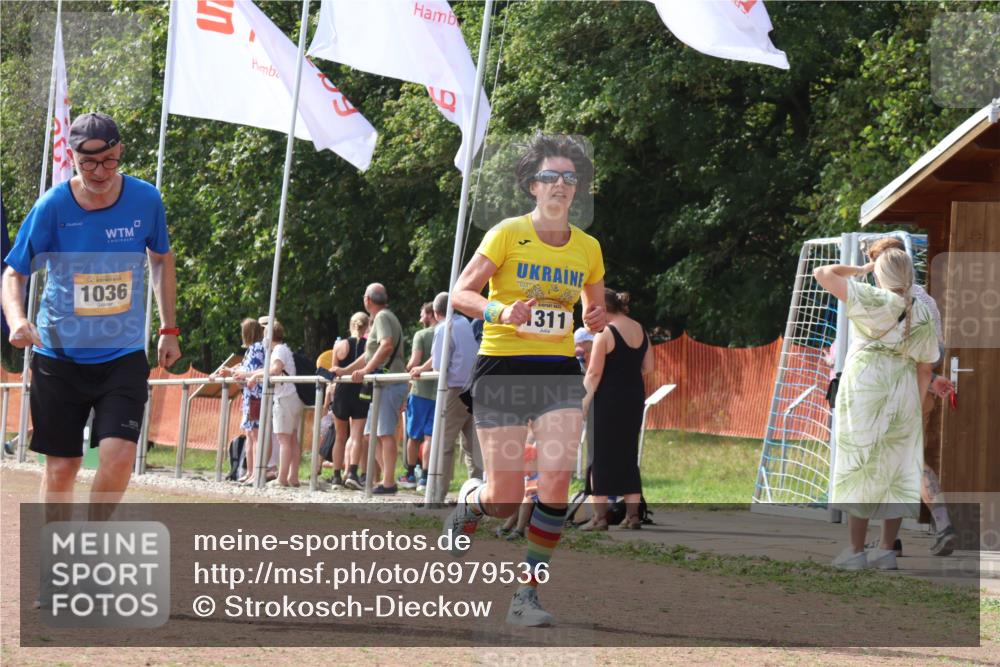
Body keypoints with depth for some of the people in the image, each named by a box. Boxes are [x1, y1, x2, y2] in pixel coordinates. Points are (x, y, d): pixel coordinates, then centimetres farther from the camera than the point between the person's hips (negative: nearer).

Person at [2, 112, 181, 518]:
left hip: (124, 356, 1)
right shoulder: (52, 207, -12)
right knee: (62, 467, 3)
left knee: (119, 456, -15)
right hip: (59, 355, -1)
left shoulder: (146, 200, -6)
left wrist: (169, 330, 11)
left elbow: (162, 259, 12)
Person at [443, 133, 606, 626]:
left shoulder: (587, 248, 8)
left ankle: (527, 596, -4)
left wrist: (595, 319, -4)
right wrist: (499, 311, -23)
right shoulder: (508, 234, -4)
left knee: (556, 481, -16)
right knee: (506, 500, -5)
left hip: (560, 373, 3)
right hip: (502, 369, -3)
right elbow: (461, 293, -3)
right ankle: (468, 502, 34)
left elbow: (595, 309, 20)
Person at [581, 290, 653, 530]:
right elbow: (648, 367, 11)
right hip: (635, 397, 6)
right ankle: (633, 514, 11)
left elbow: (594, 373, -14)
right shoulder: (640, 331, 8)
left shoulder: (605, 333, -12)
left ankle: (600, 516, -2)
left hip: (609, 399, -6)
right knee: (629, 455, 13)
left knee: (601, 457, 1)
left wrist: (583, 402, -6)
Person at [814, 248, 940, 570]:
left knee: (860, 471, 2)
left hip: (865, 392, -4)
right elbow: (925, 368, 6)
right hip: (903, 396, 4)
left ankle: (856, 551, 2)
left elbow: (822, 274, -13)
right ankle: (887, 550, 9)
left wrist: (859, 269, 1)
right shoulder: (923, 315, 3)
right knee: (897, 471, 10)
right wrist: (915, 407, 14)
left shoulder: (874, 302, -12)